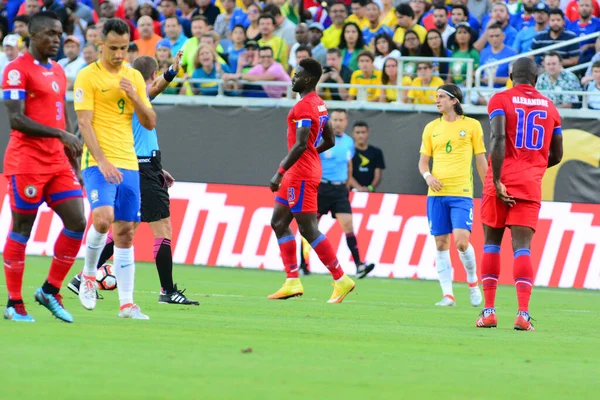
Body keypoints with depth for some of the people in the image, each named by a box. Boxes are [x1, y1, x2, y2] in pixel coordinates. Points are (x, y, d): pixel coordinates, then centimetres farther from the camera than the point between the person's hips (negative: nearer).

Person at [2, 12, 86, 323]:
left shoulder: (58, 72, 16)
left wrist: (74, 166, 19)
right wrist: (60, 134, -24)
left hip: (57, 163, 7)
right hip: (27, 163, -7)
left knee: (77, 222, -1)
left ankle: (50, 291, 11)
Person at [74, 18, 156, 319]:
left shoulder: (134, 77, 13)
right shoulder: (88, 76, -3)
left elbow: (150, 123, 12)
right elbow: (84, 123, -9)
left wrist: (134, 97, -6)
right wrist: (103, 161, -19)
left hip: (128, 164, 5)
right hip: (98, 163, -5)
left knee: (125, 232, 4)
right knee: (103, 218, -24)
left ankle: (126, 304, 5)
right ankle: (88, 275, 1)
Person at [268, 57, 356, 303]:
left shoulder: (303, 107, -18)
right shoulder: (320, 105, 13)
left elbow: (301, 144, -25)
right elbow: (330, 141, 19)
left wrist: (280, 172, -24)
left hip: (301, 174, -11)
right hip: (298, 174, 11)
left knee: (308, 229, -7)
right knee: (279, 222, 12)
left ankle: (341, 280, -3)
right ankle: (292, 282, 9)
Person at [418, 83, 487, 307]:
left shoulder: (472, 126, 3)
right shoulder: (432, 128, 11)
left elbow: (481, 161, 7)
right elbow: (423, 161, 13)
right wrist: (428, 176, -8)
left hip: (462, 193, -3)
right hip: (436, 194, 3)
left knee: (461, 242, -15)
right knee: (441, 244, 1)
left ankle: (472, 281, 11)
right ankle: (448, 295, 6)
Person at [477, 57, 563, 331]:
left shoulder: (500, 100, 0)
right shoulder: (549, 107, 12)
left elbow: (498, 138, -15)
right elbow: (556, 156, 16)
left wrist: (497, 181, -16)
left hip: (502, 181, -2)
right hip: (531, 184, 2)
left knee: (491, 243, 11)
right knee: (522, 247, -2)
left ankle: (489, 311, 8)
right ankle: (523, 313, -17)